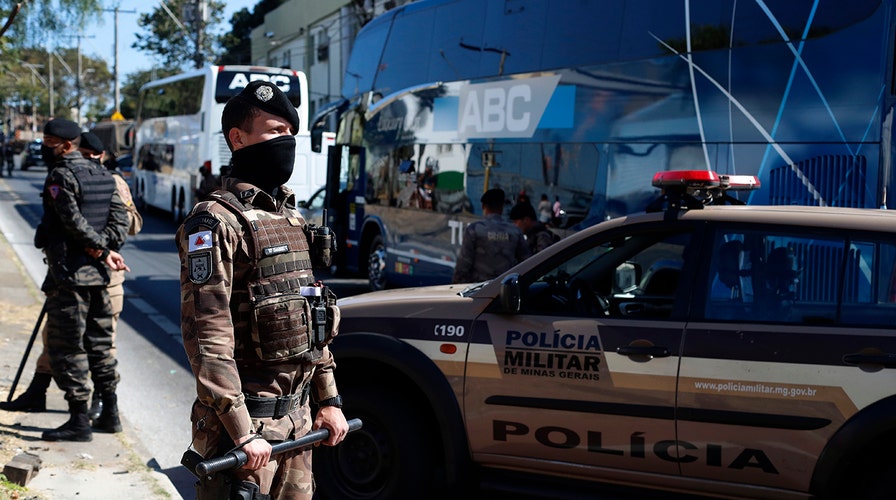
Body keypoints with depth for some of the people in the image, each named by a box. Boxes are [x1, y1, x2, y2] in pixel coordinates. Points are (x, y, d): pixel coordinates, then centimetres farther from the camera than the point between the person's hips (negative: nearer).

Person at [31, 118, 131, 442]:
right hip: (98, 274, 8)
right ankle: (110, 411, 22)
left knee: (66, 349, -1)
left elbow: (74, 221, -19)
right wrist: (106, 247, -4)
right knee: (99, 344, 16)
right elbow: (120, 216, 6)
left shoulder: (60, 176, -11)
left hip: (69, 275, -8)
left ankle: (79, 422, 1)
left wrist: (102, 247, -8)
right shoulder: (103, 176, 12)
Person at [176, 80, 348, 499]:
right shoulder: (215, 222, -12)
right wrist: (242, 433, -22)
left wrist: (329, 400, 14)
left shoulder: (291, 219, 14)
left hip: (298, 417, 8)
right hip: (245, 418, -8)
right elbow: (207, 338, -19)